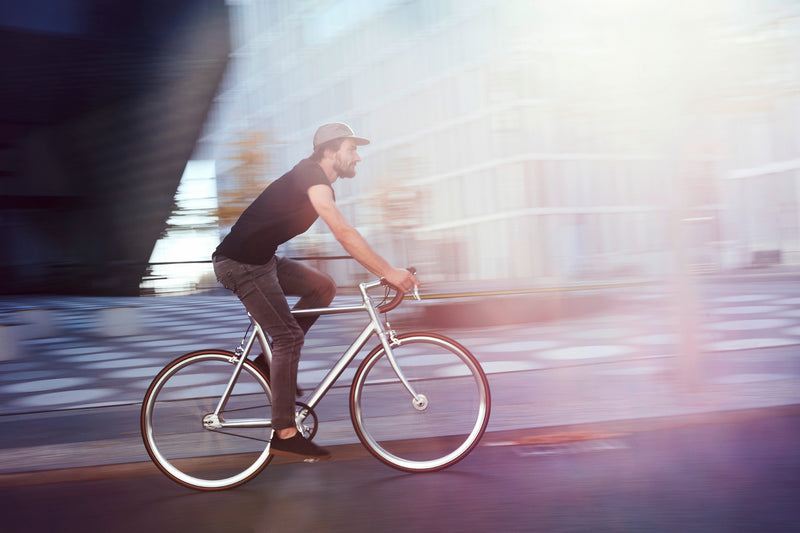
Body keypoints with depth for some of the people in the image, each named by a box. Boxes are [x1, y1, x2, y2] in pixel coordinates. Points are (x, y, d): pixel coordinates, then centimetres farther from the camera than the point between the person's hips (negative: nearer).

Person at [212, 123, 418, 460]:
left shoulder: (317, 181, 13)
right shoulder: (311, 176, -17)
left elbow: (344, 235, 17)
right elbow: (343, 233, -28)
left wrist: (386, 271, 11)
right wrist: (389, 273, -29)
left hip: (261, 259, 9)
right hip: (240, 263, -9)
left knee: (323, 287, 7)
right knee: (288, 335, -11)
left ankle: (270, 361, 12)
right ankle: (285, 434, -7)